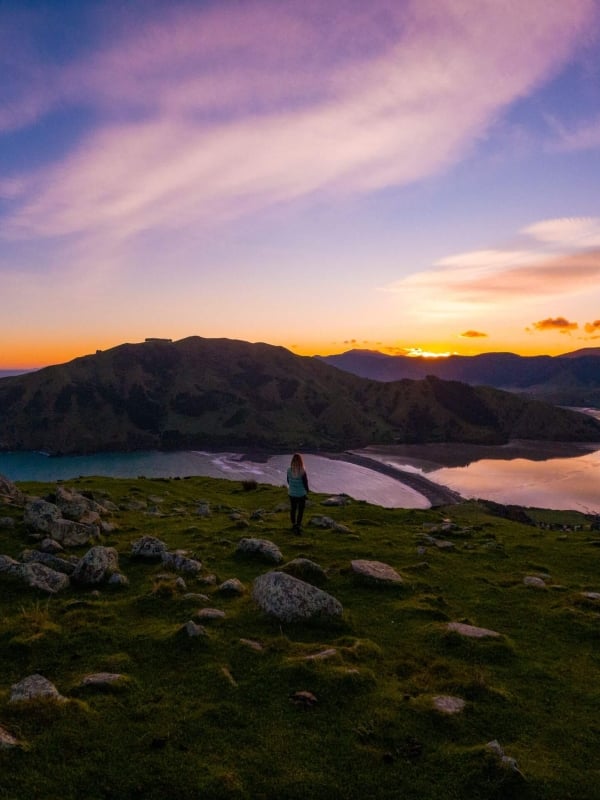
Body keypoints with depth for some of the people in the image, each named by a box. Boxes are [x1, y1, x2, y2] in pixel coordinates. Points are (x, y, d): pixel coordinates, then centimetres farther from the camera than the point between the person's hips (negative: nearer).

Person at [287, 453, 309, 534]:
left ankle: (293, 524, 35)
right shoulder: (302, 472, -24)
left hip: (291, 493, 4)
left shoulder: (289, 470, -13)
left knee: (293, 509, 21)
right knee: (300, 510, 12)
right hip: (301, 494, -4)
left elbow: (288, 481, 1)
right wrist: (307, 490, 7)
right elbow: (305, 482, -13)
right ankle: (298, 525, 11)